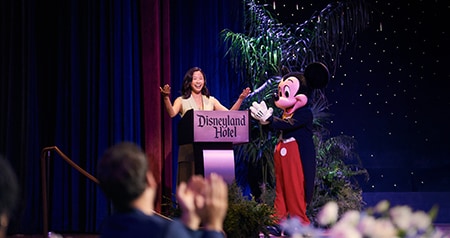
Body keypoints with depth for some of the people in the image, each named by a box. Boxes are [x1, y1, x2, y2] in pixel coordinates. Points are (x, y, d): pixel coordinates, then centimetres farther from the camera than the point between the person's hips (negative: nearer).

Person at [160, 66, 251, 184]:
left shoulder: (211, 101, 14)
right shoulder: (182, 101, 5)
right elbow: (172, 114, -15)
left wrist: (240, 99, -6)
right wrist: (166, 98, -32)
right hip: (189, 149, -3)